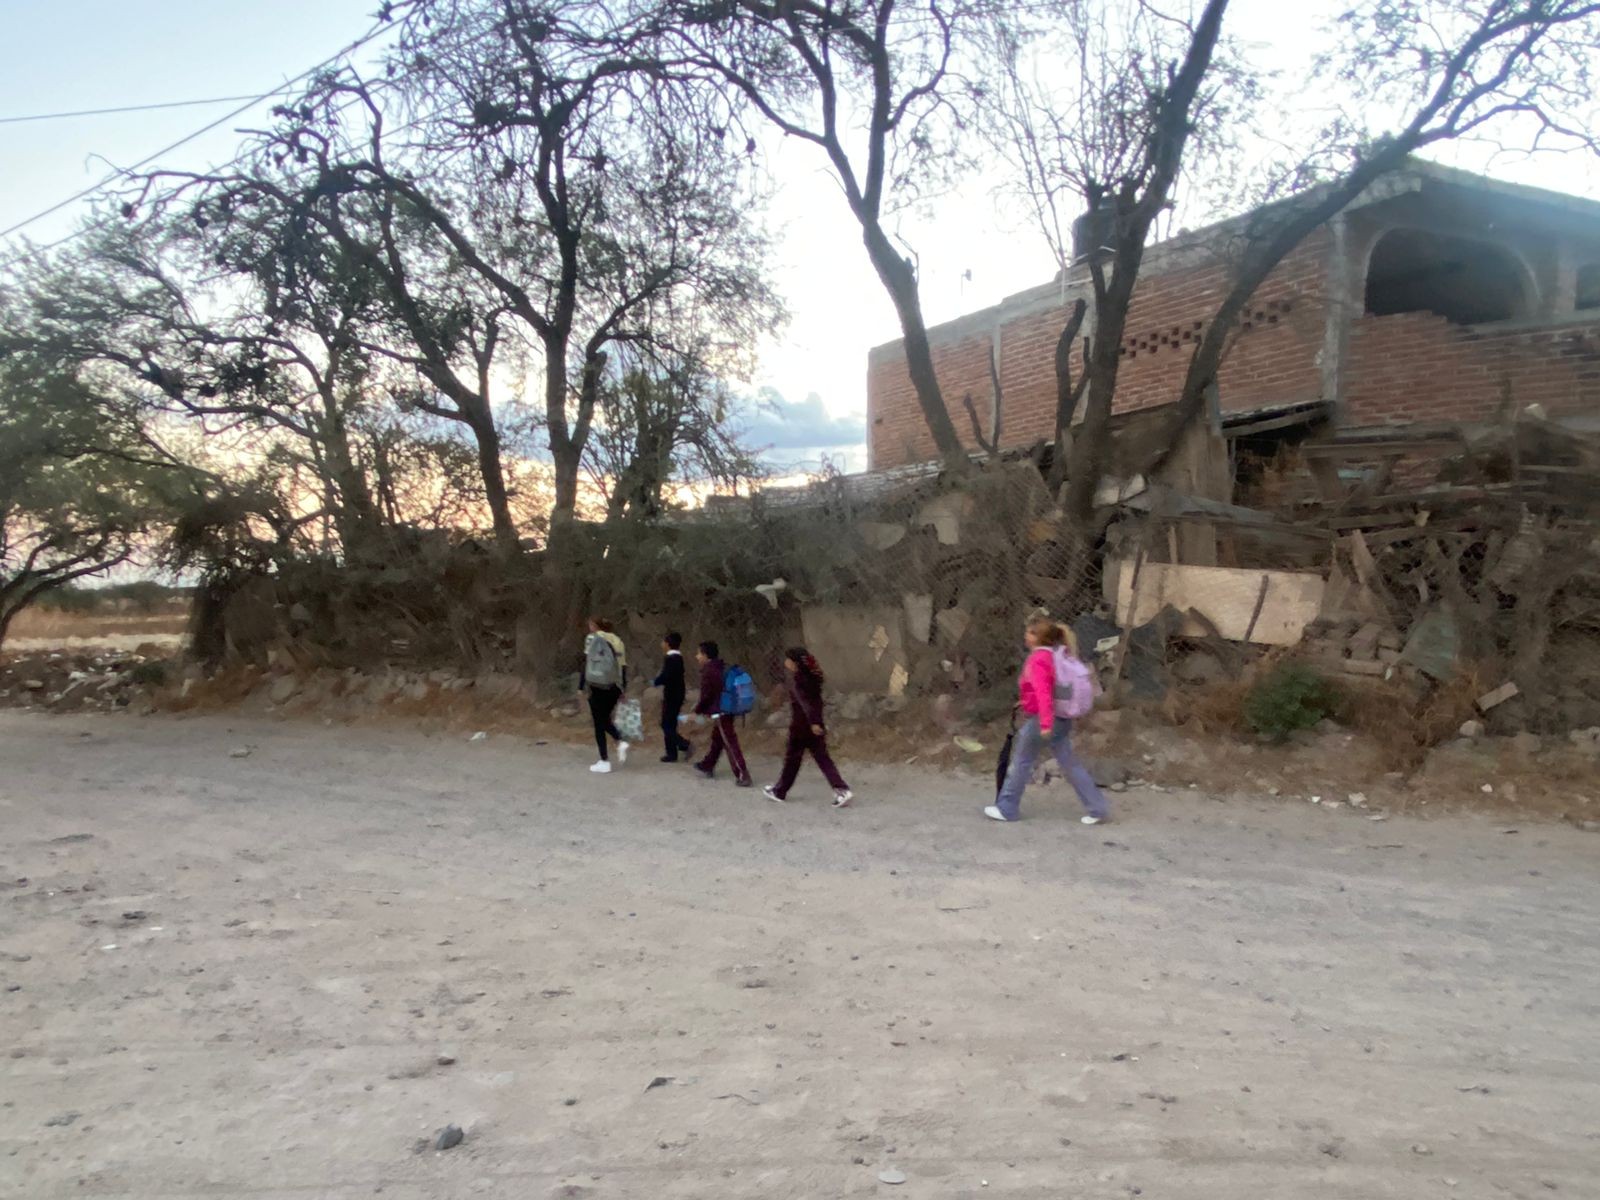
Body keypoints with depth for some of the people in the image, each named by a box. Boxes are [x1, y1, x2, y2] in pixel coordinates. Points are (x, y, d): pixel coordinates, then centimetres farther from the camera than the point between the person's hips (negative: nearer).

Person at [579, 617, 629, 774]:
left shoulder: (592, 638, -1)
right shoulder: (617, 640, 15)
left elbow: (587, 663, -8)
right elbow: (623, 666, 13)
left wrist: (581, 687, -6)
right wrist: (622, 690, 18)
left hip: (598, 685, -6)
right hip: (614, 687, 6)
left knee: (599, 723, 2)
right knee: (605, 719, 23)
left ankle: (604, 762, 2)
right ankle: (620, 742, -2)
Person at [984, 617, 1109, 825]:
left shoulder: (1038, 660, -17)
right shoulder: (1056, 655, 11)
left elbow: (1043, 692, -28)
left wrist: (1045, 723, -34)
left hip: (1040, 719, -8)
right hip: (1060, 719, 9)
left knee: (1021, 762, 6)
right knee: (1070, 763, 10)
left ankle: (1006, 808, 16)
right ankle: (1097, 808, 8)